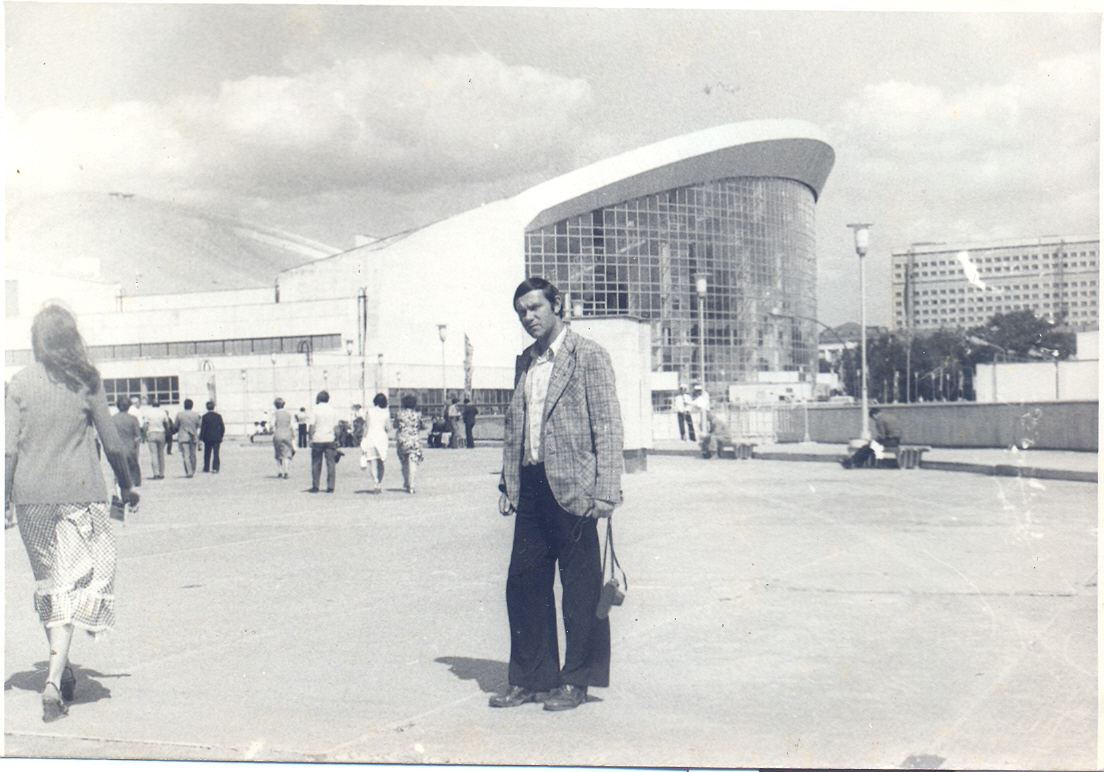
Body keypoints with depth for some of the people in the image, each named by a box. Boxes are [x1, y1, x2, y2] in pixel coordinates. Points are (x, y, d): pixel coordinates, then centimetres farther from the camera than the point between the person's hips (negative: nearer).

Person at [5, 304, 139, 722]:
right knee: (74, 582, -2)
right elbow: (112, 443, 2)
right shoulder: (86, 380, -1)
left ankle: (60, 671, 26)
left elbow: (9, 448, -2)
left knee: (49, 583, 15)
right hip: (79, 492, -2)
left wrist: (5, 497, 4)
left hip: (31, 494, 2)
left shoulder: (20, 383, 1)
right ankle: (54, 680, -15)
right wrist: (127, 486, 14)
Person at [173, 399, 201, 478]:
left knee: (186, 455, -7)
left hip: (183, 437, -3)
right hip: (193, 437, 3)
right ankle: (193, 472, 19)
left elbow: (175, 426, 2)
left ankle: (189, 472, -19)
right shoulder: (196, 414, 0)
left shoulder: (179, 414, -6)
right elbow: (198, 425, 9)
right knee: (193, 455, 13)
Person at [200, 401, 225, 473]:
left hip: (208, 438, -1)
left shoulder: (205, 416, -6)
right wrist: (221, 436, 12)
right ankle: (215, 468, -11)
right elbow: (222, 427, 1)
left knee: (207, 454, 13)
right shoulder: (218, 416, -1)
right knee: (216, 453, -1)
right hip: (217, 438, 1)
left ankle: (206, 468, 19)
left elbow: (203, 428, -8)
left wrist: (201, 438, -4)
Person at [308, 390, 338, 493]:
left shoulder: (315, 410, -3)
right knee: (331, 463, 2)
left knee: (316, 464, 6)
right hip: (330, 439, 2)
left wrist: (311, 438, -2)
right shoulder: (332, 410, 6)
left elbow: (312, 426, -8)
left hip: (317, 439, -2)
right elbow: (336, 426, 5)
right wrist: (336, 439, 13)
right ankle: (330, 486, -2)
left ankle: (315, 486, 7)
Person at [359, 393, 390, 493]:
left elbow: (366, 426, -2)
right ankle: (379, 485, 12)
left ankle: (375, 482, -21)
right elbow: (387, 427, 2)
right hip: (382, 437, 2)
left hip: (371, 436, -2)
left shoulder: (369, 411, -1)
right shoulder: (386, 413, 3)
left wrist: (364, 437, 3)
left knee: (372, 461, -4)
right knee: (380, 462, 11)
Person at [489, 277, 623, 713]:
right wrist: (510, 482, 12)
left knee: (580, 590, 2)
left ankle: (575, 681, 14)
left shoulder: (588, 357, -4)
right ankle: (530, 678, 21)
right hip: (531, 490, 7)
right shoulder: (524, 363, 17)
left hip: (571, 489, -7)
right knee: (523, 584, 9)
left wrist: (604, 492, -15)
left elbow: (608, 428, -8)